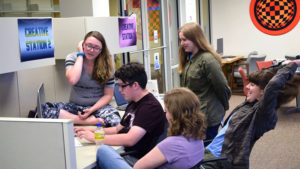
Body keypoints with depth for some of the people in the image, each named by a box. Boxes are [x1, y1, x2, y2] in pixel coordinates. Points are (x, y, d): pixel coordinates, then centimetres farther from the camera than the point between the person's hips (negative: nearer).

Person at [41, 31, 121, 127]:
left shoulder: (107, 65, -2)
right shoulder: (72, 58, -1)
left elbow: (108, 95, -1)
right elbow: (72, 80, -21)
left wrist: (92, 110, -16)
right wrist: (80, 55, -13)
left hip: (98, 106, -2)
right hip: (75, 106, 2)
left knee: (115, 121, -36)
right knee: (44, 109, -28)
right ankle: (92, 120, -27)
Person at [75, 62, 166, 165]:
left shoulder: (151, 107, -16)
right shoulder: (133, 104, 16)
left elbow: (130, 139, -24)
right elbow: (117, 130, 24)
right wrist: (90, 131, 10)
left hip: (138, 159, -8)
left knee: (102, 150, -28)